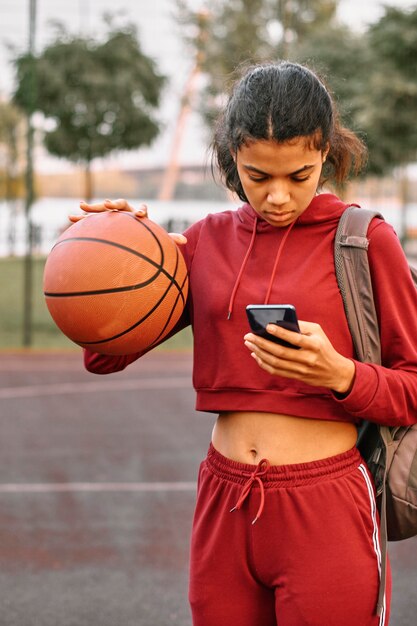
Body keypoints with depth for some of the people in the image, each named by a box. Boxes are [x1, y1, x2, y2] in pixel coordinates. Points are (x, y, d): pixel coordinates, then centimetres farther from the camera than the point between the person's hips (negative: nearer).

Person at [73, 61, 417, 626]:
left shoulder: (365, 239, -5)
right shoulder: (208, 240, 6)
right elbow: (104, 354, 6)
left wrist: (339, 374, -21)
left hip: (326, 512, -4)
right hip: (225, 509, 4)